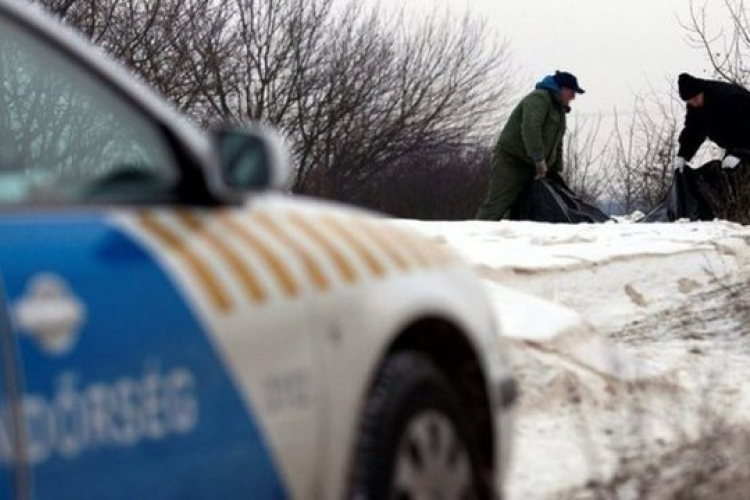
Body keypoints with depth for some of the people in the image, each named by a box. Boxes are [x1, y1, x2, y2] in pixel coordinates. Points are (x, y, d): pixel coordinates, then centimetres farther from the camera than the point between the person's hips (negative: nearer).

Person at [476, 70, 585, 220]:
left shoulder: (559, 109, 19)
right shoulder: (539, 98, -14)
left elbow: (556, 144, 26)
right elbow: (530, 128, -29)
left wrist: (556, 169, 17)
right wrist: (539, 159, -28)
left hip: (531, 168, 10)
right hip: (511, 159, -10)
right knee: (495, 207, -15)